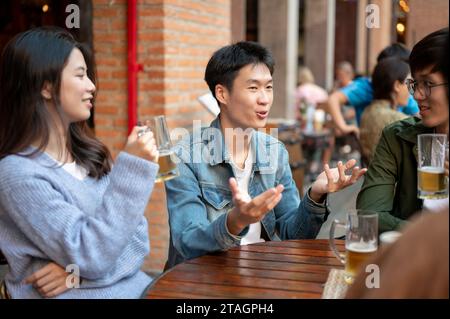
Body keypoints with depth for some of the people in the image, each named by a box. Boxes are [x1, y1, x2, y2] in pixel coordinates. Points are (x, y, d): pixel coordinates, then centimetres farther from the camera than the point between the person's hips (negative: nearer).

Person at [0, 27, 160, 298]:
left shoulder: (89, 154, 8)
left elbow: (137, 237, 4)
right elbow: (93, 257, -17)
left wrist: (80, 272, -13)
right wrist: (132, 168, -17)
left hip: (134, 286, 5)